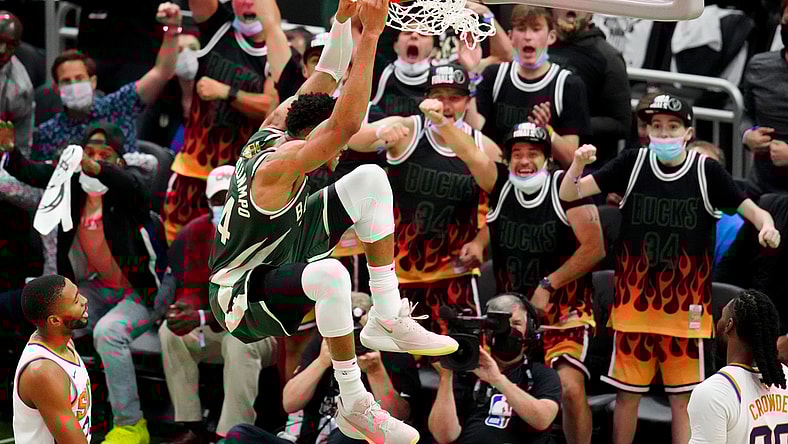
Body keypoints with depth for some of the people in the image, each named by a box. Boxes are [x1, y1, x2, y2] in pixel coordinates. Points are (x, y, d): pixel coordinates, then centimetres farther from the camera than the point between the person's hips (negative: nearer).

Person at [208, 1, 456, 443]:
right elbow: (345, 125, -43)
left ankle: (387, 320, -2)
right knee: (331, 275, -44)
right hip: (241, 299, -10)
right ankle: (354, 407, -28)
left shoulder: (272, 138, -2)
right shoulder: (275, 170, -29)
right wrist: (371, 36, -44)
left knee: (370, 179, -1)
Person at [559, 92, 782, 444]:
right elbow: (569, 194, -1)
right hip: (634, 303, 1)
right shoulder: (633, 163, -2)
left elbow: (750, 209, -4)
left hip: (686, 306, -1)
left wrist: (766, 225, -26)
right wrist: (578, 164, -21)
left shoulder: (707, 171, -5)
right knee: (627, 395, 10)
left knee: (683, 399, 3)